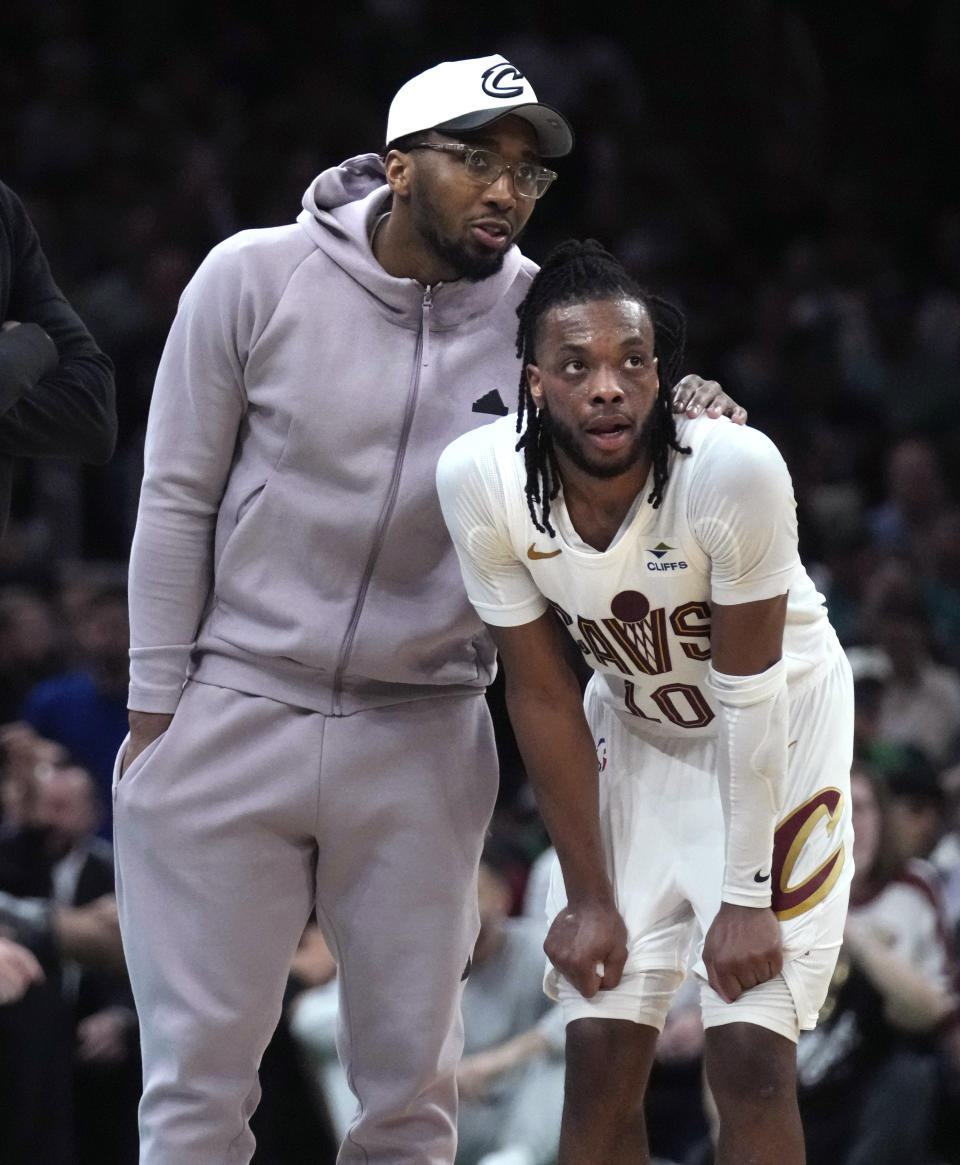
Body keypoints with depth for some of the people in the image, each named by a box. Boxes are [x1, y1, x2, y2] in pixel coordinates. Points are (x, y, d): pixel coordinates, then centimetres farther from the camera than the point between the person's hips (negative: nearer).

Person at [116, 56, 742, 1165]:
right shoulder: (257, 280, -8)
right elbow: (178, 502, -2)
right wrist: (154, 714, -3)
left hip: (419, 738, 2)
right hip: (232, 722, -2)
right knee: (199, 1073, -1)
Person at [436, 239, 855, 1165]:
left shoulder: (734, 469, -33)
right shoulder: (479, 480, -23)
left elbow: (748, 691, -21)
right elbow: (543, 697, -11)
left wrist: (746, 897, -18)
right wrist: (588, 898, -8)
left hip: (781, 720, -3)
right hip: (635, 729, 3)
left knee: (749, 1060, -12)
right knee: (600, 1059, -3)